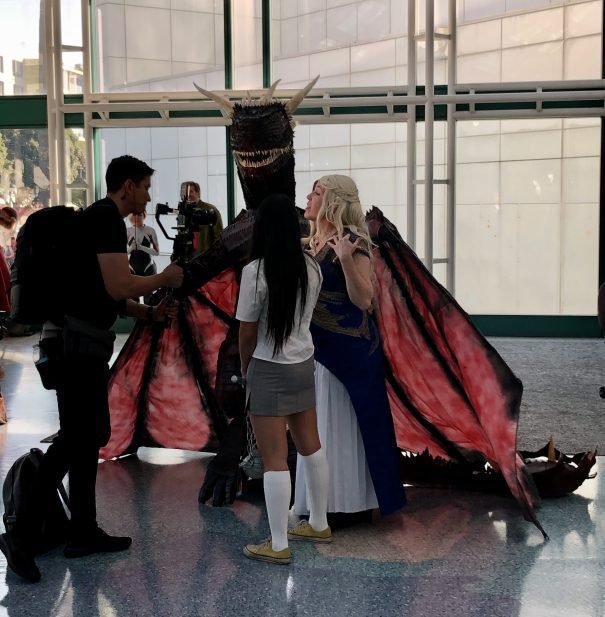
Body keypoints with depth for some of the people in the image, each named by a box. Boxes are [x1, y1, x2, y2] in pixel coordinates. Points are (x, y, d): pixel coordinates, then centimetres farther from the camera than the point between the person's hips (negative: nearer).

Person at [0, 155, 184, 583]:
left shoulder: (98, 218, 20)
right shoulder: (108, 219, -12)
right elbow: (117, 287, -21)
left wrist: (150, 313, 16)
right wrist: (165, 279, -6)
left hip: (81, 338, 11)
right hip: (77, 339, -11)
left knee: (90, 435, 12)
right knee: (76, 436, -11)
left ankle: (84, 533, 19)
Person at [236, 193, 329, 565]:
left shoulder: (256, 271, -17)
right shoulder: (312, 268, 0)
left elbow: (247, 333, -10)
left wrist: (245, 368, 6)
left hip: (269, 370, -6)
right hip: (304, 365, 7)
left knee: (275, 459, -1)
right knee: (310, 447, 18)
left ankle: (278, 545, 6)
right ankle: (319, 525, 31)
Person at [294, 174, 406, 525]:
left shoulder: (351, 241, -14)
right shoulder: (311, 244, 11)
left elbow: (364, 300, -21)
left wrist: (346, 260, -33)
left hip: (345, 347, -9)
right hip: (316, 347, 9)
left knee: (338, 423, -1)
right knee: (319, 425, 15)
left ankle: (346, 505, 12)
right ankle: (328, 502, 28)